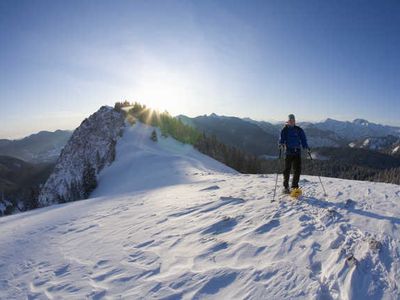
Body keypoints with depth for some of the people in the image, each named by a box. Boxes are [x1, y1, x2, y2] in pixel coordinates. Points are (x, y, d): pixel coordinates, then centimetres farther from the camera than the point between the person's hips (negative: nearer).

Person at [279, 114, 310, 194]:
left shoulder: (299, 130, 10)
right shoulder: (284, 130, 4)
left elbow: (303, 139, 10)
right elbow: (281, 139, -1)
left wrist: (307, 147, -6)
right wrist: (281, 145, -22)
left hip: (297, 152, 3)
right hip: (288, 152, -3)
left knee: (298, 170, 1)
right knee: (287, 170, -2)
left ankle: (295, 186, 15)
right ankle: (285, 187, 11)